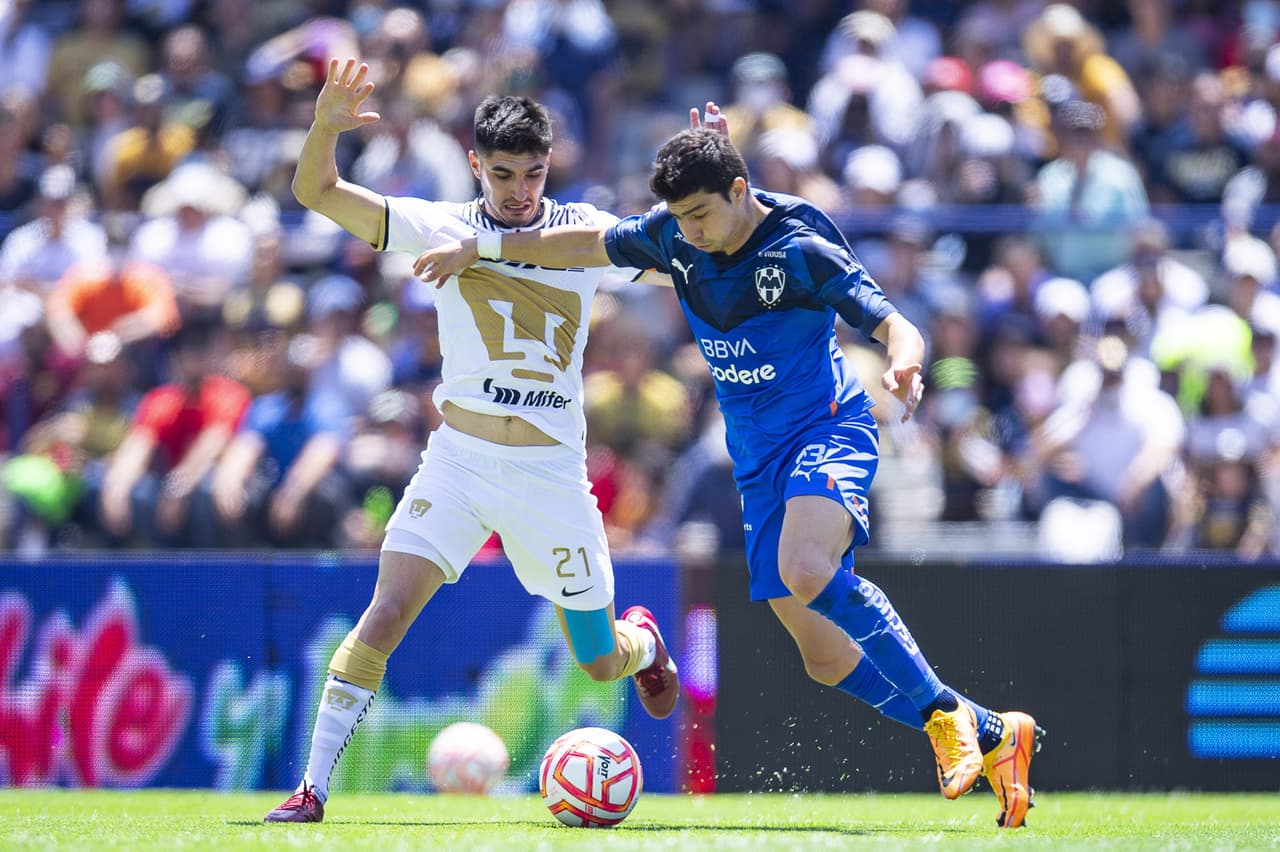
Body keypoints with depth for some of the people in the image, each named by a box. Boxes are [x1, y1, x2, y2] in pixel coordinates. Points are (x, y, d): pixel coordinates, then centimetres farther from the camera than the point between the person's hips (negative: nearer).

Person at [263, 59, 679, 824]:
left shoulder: (588, 233, 2)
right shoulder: (442, 228, -1)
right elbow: (317, 192, -4)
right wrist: (326, 127, -24)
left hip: (553, 471, 1)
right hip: (460, 460, -1)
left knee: (601, 661, 10)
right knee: (387, 613, -18)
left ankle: (644, 641, 48)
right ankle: (313, 789, -14)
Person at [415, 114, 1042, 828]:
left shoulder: (801, 250, -16)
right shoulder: (673, 237, 1)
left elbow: (895, 326, -20)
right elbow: (588, 246, 18)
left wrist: (903, 367, -43)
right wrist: (479, 247, 19)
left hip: (827, 428, -7)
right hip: (758, 455, 7)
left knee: (805, 568, -37)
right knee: (824, 655, -1)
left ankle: (943, 712, -24)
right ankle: (992, 737, 12)